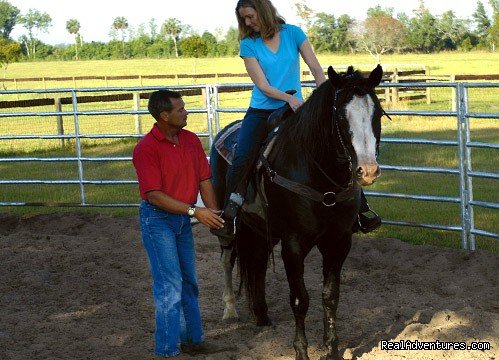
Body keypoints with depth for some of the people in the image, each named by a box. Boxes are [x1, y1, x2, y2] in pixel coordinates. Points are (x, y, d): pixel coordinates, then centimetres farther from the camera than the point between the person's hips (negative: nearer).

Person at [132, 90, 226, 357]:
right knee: (170, 285, -8)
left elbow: (204, 179, 5)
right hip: (158, 218, -7)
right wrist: (194, 211, -26)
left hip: (183, 219, 7)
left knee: (189, 282, 16)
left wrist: (213, 213, -8)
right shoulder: (146, 149, -19)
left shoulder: (191, 140, 2)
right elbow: (154, 195, -23)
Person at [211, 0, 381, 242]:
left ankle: (360, 212, 1)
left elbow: (317, 70, 0)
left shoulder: (293, 33, 1)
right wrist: (288, 97, -24)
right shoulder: (248, 44, -1)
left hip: (295, 109, 1)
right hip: (261, 111, -1)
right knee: (241, 160, -23)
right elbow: (262, 85, -8)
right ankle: (227, 218, -15)